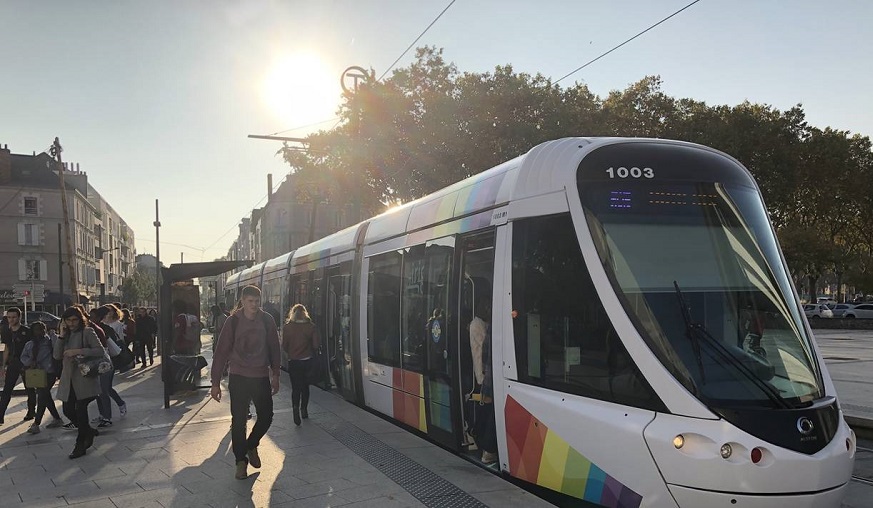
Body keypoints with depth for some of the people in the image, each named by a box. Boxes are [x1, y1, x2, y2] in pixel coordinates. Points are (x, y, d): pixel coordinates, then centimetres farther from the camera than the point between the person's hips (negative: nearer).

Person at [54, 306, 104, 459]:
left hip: (84, 378, -6)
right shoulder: (66, 335, 11)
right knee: (68, 410, 6)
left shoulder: (87, 332, -5)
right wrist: (61, 336, -6)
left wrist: (78, 351, -22)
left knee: (81, 409, -6)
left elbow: (100, 351, -15)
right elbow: (57, 356, 3)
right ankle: (89, 432, 29)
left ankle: (81, 444, 8)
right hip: (68, 379, 6)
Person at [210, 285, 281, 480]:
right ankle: (241, 460, 18)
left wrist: (275, 376, 7)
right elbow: (221, 352, -6)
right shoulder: (233, 321, -8)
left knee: (266, 416, 6)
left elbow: (274, 349, 5)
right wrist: (216, 382, -7)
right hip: (238, 377, -2)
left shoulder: (267, 320, -2)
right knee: (238, 420, 3)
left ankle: (251, 446, 33)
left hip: (261, 377, 2)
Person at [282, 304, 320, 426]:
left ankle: (296, 408, -18)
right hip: (307, 361, 1)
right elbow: (316, 345, -9)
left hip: (293, 361, -1)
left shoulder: (287, 327, -8)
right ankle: (304, 410, 26)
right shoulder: (311, 326, -7)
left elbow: (284, 346, -6)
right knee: (305, 386, 19)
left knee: (295, 388, 4)